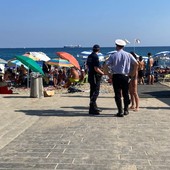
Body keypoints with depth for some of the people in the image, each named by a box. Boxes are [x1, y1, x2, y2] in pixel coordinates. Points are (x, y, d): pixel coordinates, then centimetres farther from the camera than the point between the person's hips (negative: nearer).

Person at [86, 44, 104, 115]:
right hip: (95, 76, -9)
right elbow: (96, 69, -21)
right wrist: (102, 73, -7)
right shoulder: (95, 57, -16)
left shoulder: (89, 56, 11)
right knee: (95, 92, -8)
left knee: (92, 92, 15)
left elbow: (87, 66, 20)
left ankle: (94, 107, 26)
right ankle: (92, 109, -13)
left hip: (90, 76, 9)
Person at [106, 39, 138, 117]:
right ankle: (126, 110, 20)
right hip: (125, 76, 2)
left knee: (118, 94, 2)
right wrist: (133, 73, 9)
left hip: (116, 76, -2)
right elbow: (136, 64, -1)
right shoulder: (128, 55, 3)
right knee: (126, 94, 14)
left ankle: (120, 111, -1)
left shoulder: (113, 55, -3)